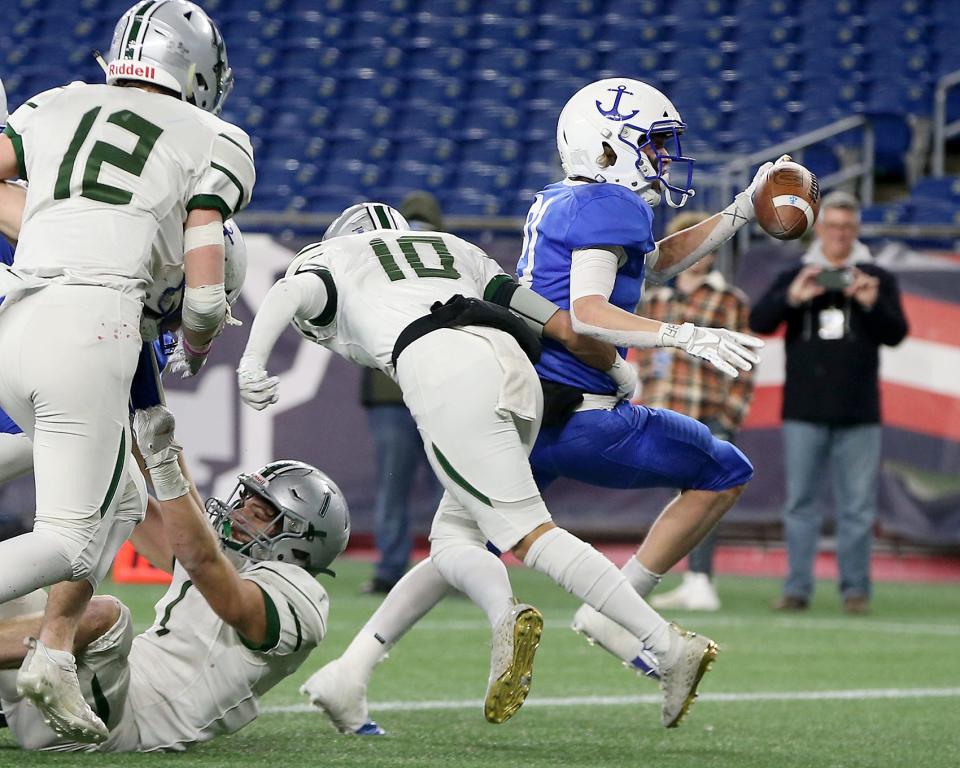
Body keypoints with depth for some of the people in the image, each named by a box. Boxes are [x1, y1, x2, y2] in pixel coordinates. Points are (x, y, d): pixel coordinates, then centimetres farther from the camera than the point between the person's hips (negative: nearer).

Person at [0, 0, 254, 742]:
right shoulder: (214, 142, 11)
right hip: (93, 326, -6)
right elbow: (204, 284, 3)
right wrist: (199, 345, 24)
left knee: (116, 498, 23)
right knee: (70, 537, -2)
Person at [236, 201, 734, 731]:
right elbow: (566, 329, 29)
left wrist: (252, 363, -14)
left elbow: (292, 294, 1)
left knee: (528, 533, -9)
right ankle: (504, 616, -18)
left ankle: (671, 649, -23)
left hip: (442, 373, -6)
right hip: (515, 367, 6)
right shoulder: (455, 251, 37)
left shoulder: (326, 257, 26)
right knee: (452, 537, 13)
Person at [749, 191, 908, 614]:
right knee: (800, 504, 3)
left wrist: (872, 305, -19)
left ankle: (855, 589, 5)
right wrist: (792, 298, -21)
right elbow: (759, 322, -3)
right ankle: (797, 587, 6)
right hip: (803, 412, 1)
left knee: (858, 508, 0)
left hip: (859, 416, -1)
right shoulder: (794, 277, 10)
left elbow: (896, 334, -1)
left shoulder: (877, 279, 9)